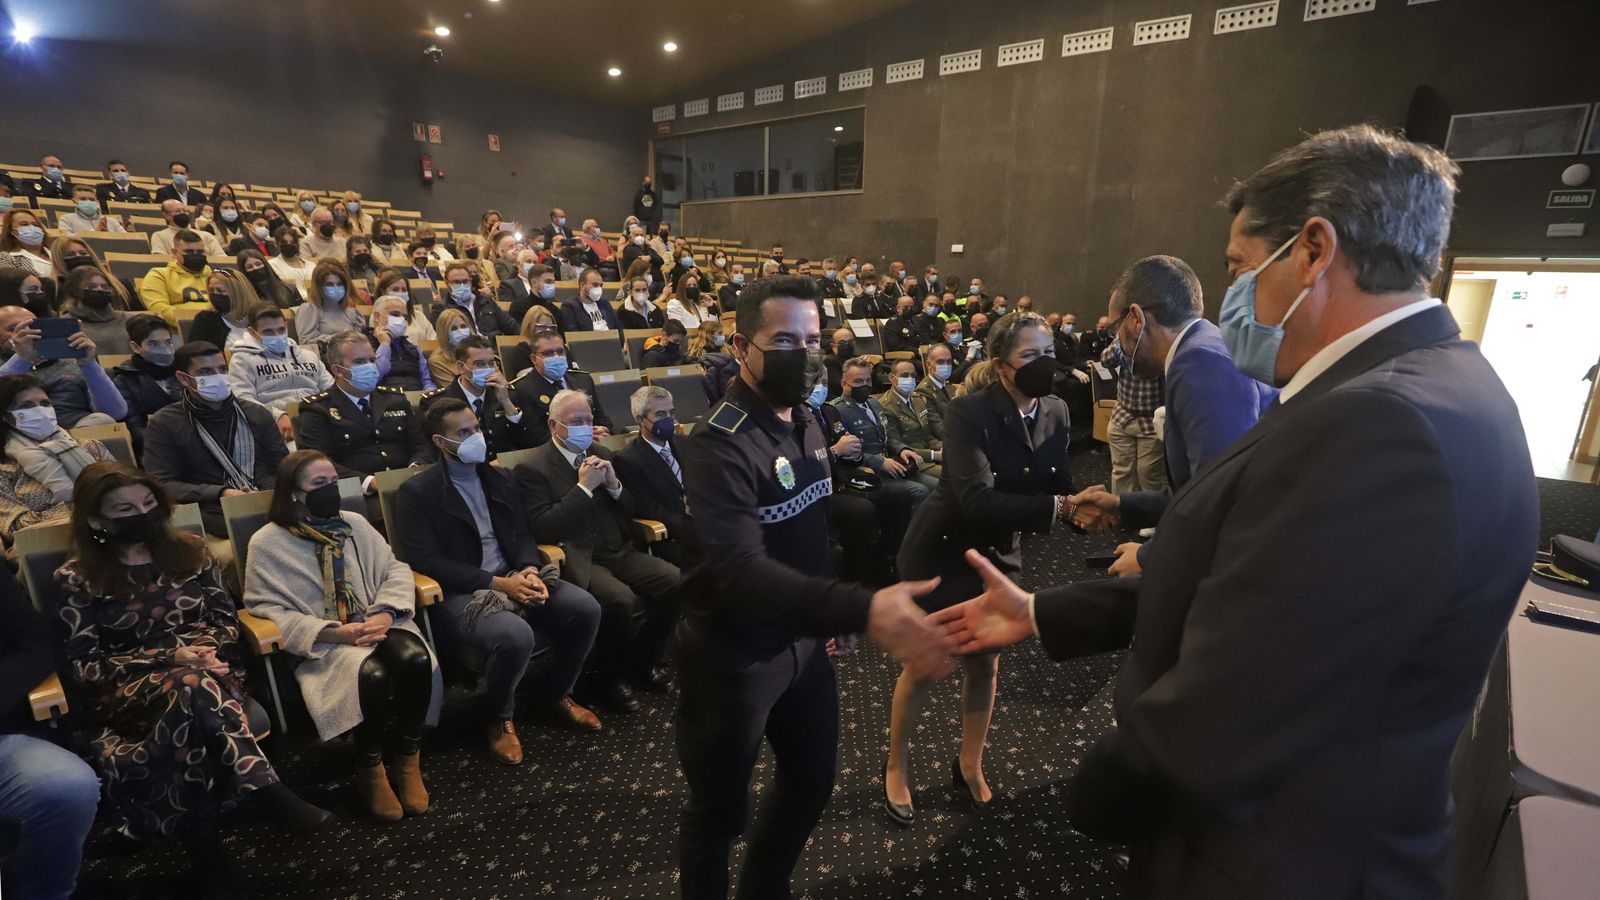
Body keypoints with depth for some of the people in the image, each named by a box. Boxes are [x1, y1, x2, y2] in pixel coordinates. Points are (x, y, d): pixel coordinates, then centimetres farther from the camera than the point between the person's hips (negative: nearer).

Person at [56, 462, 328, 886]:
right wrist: (171, 657, -16)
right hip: (130, 690, -2)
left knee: (190, 708, -35)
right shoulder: (76, 579, 1)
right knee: (194, 686, -37)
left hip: (210, 673, 2)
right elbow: (84, 665, -2)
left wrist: (208, 650, -10)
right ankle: (267, 791, -40)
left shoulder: (190, 551, 9)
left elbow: (227, 618, 12)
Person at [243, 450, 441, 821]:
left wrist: (385, 613, -11)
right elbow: (268, 609, -5)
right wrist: (334, 633, -19)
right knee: (373, 675, -35)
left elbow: (395, 568, 9)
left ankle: (407, 758, -10)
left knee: (415, 658, -30)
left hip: (376, 625, 4)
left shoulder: (355, 524, 12)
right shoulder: (267, 543, 0)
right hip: (322, 641, -3)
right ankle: (369, 768, -10)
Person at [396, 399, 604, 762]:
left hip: (515, 578, 6)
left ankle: (553, 695, 9)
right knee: (515, 635, -35)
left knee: (586, 608, -18)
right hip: (460, 594, -5)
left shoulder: (500, 478, 14)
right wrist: (496, 583, -19)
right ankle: (499, 717, 0)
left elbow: (522, 535, 13)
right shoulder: (416, 492, -4)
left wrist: (530, 570, -11)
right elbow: (428, 562, -12)